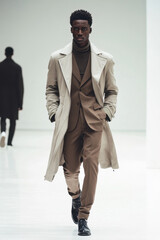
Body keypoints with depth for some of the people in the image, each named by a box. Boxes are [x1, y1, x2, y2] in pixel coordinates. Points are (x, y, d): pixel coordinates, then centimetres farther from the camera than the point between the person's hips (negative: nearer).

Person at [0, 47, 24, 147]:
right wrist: (20, 102, -2)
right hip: (14, 97, 0)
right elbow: (20, 85, -7)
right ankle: (10, 141, 12)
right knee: (13, 119, 11)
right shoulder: (17, 67, -6)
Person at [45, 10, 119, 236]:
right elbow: (51, 89, 12)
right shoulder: (58, 59, 3)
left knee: (91, 165, -10)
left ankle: (83, 217, -2)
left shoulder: (104, 59, 4)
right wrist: (54, 112, -1)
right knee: (70, 167, 8)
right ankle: (76, 196, 41)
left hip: (94, 120, -1)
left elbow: (112, 90, 15)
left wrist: (107, 112, 1)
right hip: (69, 122, 1)